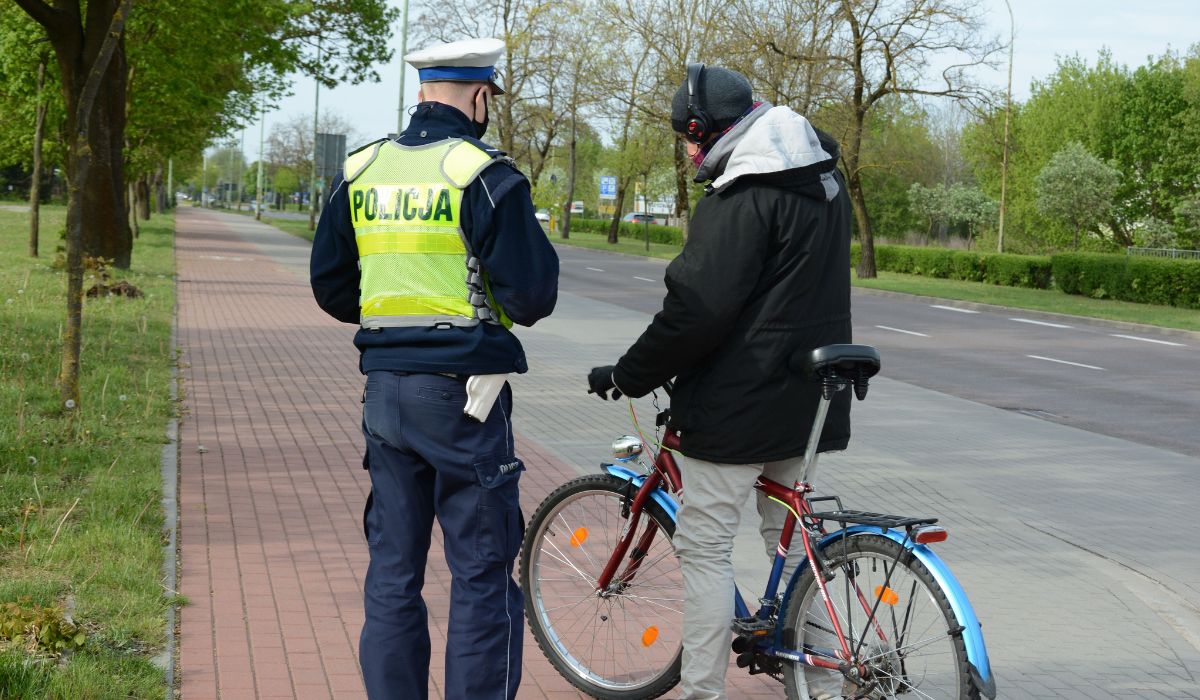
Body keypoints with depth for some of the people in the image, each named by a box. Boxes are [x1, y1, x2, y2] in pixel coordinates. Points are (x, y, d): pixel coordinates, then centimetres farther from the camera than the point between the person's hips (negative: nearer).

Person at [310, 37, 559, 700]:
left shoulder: (362, 170, 8)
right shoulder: (485, 173, -10)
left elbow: (329, 283, 13)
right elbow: (531, 295, -12)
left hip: (385, 388, 6)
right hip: (462, 391, -6)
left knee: (393, 567, 14)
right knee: (482, 571, 3)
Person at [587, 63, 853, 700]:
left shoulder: (742, 198, -19)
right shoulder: (821, 179, 11)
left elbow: (698, 308, -23)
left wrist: (628, 375, -13)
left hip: (739, 402, -9)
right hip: (806, 401, 9)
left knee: (704, 546, 0)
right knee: (791, 538, 19)